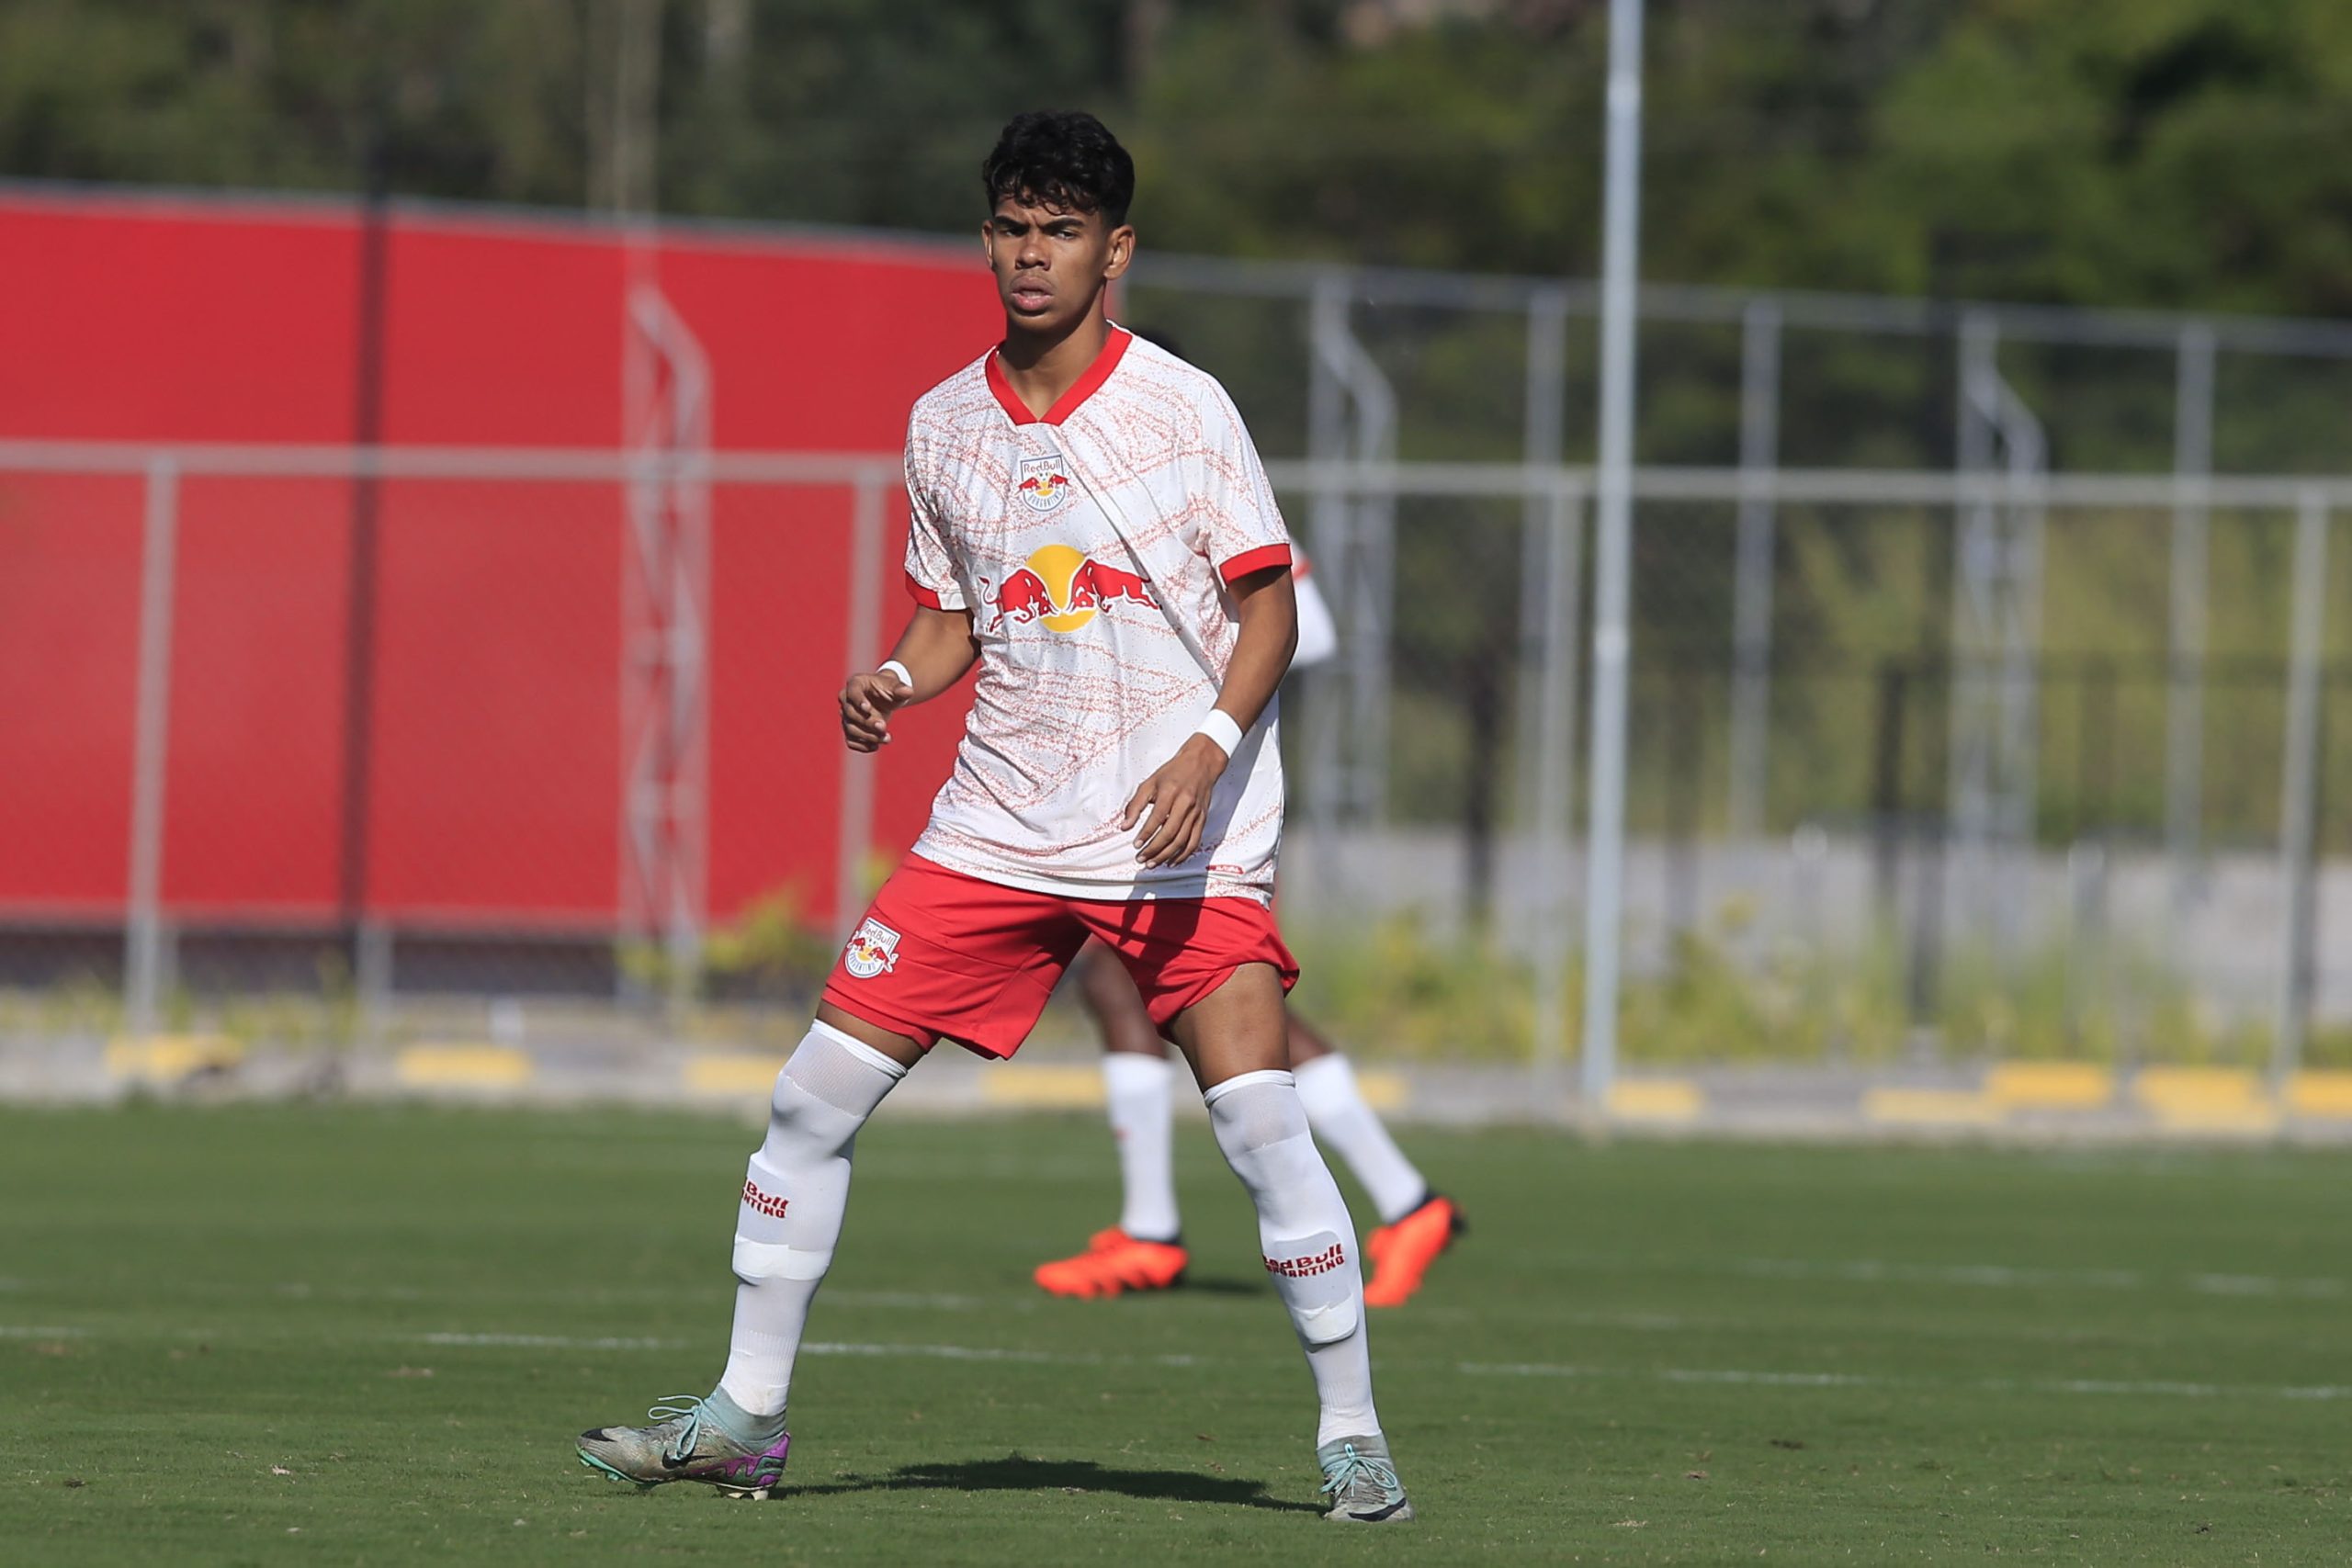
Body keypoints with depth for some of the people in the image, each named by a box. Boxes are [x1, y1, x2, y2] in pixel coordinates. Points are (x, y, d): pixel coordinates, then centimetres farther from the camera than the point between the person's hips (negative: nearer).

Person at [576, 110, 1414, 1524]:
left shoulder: (1182, 404, -6)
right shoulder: (945, 424, 7)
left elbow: (1271, 600, -5)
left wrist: (1210, 746, -20)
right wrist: (894, 682, -4)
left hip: (1185, 833, -4)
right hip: (1002, 820, 4)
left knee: (1260, 1117, -16)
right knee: (818, 1089, -2)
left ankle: (1353, 1430, -1)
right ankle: (747, 1416, 10)